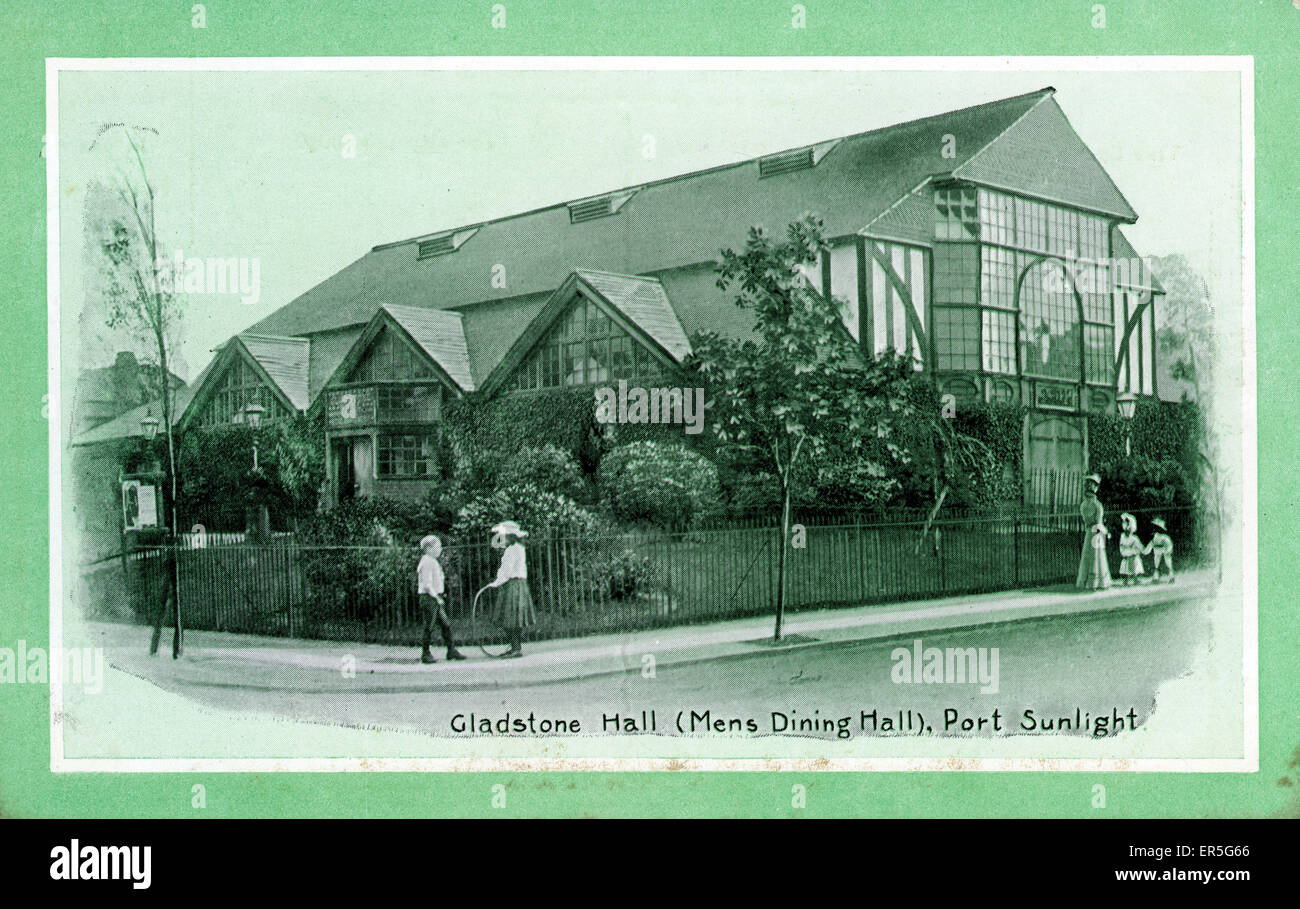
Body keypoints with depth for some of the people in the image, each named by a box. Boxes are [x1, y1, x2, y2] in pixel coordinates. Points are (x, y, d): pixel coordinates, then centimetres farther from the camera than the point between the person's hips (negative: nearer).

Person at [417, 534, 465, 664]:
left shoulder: (432, 561, 17)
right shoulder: (427, 562, -15)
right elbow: (427, 584, -20)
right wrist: (437, 598, -19)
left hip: (435, 600, 10)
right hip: (430, 599, -10)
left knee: (446, 625, 10)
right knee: (429, 628, -4)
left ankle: (451, 651, 15)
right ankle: (425, 654, 2)